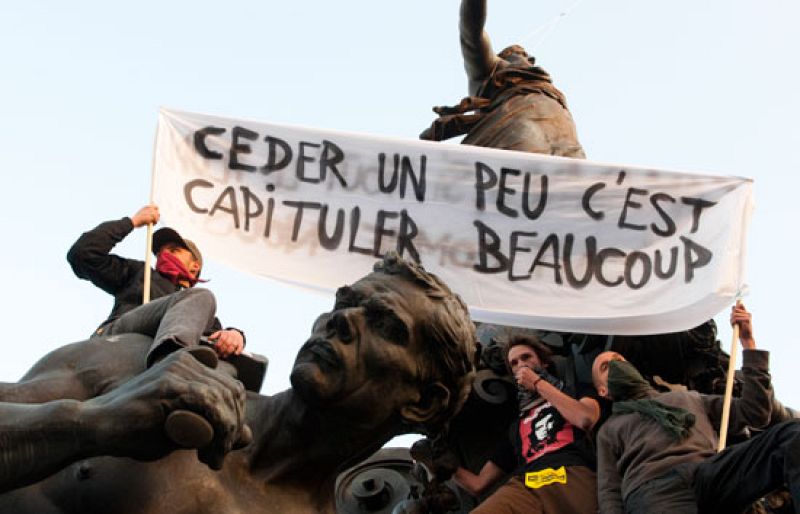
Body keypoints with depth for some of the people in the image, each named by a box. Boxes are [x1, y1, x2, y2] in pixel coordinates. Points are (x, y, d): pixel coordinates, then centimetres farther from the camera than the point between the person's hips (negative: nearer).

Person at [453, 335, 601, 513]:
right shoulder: (516, 427, 36)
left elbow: (586, 419, 1)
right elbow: (478, 485, 33)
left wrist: (538, 383, 14)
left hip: (573, 477, -3)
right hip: (524, 485, 3)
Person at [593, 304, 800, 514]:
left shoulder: (689, 398, 39)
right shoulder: (609, 429, 33)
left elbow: (755, 415, 28)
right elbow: (609, 493, 18)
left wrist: (748, 343, 27)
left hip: (710, 472, 3)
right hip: (653, 487, -3)